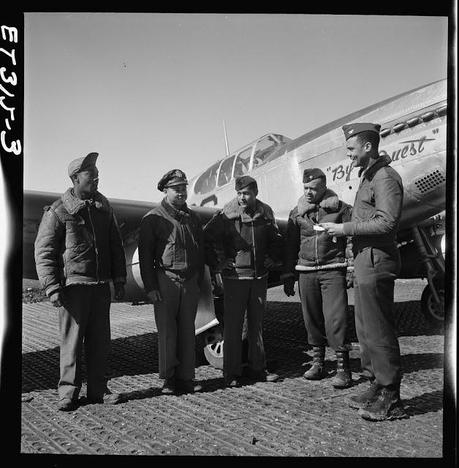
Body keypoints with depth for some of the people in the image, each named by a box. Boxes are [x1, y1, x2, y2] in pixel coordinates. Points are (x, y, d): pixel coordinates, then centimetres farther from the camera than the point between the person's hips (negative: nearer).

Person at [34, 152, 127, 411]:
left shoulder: (104, 207, 10)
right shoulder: (58, 212, -5)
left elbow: (116, 246, 16)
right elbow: (43, 252, -4)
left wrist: (119, 280, 10)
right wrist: (53, 288, -11)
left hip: (101, 285, 5)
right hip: (74, 285, -4)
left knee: (100, 341, 8)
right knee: (72, 341, 2)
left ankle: (98, 390, 20)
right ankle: (69, 392, 15)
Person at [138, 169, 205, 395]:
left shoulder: (193, 218, 14)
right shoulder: (153, 218, -1)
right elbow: (145, 255, -4)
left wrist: (199, 282, 12)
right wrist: (150, 287, -9)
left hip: (190, 283, 4)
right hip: (165, 282, -4)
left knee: (187, 331, 7)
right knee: (167, 332, 0)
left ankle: (185, 377, 16)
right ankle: (168, 378, 12)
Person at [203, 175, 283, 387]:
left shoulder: (265, 214, 6)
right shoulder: (226, 215, -8)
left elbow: (276, 238, 22)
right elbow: (207, 237, -5)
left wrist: (272, 258, 11)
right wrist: (218, 262, -6)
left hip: (259, 276, 4)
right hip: (235, 276, -4)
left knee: (257, 323, 12)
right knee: (233, 326, 0)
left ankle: (256, 368, 24)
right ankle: (231, 373, 10)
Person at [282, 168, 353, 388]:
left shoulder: (340, 208, 1)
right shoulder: (297, 212, 11)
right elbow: (290, 246, 15)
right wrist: (288, 276, 13)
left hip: (332, 270, -4)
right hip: (305, 271, 4)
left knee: (335, 319, -9)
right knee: (312, 320, 10)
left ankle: (343, 368, 0)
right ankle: (318, 363, 23)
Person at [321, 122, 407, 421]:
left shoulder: (385, 177, -11)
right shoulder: (368, 177, 20)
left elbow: (387, 223, -22)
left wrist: (345, 228, -17)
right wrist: (342, 229, 7)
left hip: (376, 263, -10)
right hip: (364, 261, 10)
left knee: (379, 331, -4)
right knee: (366, 330, 15)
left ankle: (390, 399, 6)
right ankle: (377, 387, 27)